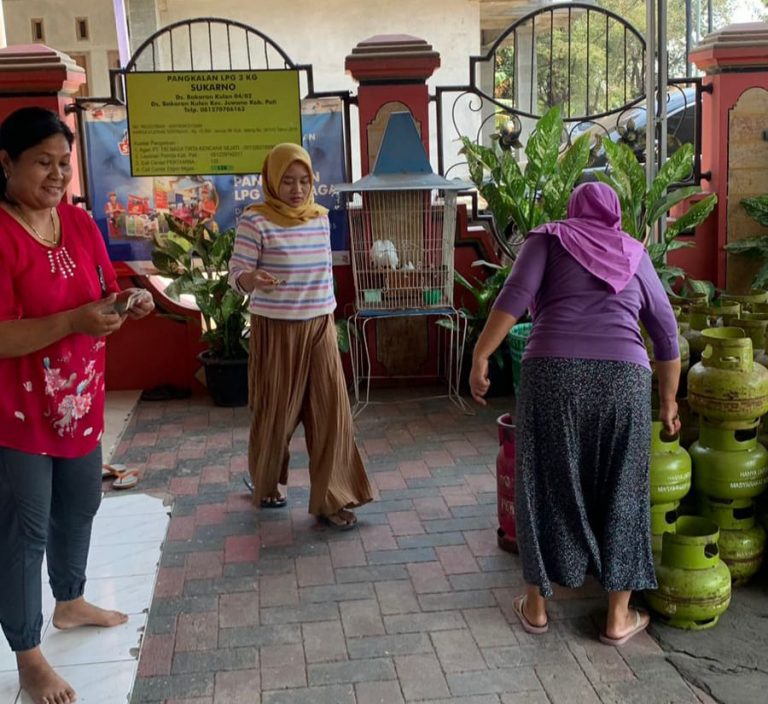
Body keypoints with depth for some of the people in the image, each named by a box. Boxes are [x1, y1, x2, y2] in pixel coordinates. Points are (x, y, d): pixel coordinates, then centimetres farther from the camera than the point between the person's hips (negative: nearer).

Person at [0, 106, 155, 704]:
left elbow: (101, 298, 12)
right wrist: (74, 321, -33)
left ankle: (71, 603, 46)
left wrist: (124, 305, -10)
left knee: (80, 506, 22)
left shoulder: (80, 223, 3)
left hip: (80, 399, 8)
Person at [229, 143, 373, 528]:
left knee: (330, 411, 0)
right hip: (275, 329, -4)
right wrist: (254, 279, -36)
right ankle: (264, 482, 36)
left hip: (320, 327, 4)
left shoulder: (320, 217, 5)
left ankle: (331, 499, 9)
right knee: (275, 410, 10)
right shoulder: (255, 220, -11)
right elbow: (236, 276, -13)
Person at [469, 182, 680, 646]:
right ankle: (619, 616, 22)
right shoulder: (634, 253, 23)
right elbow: (667, 333, 25)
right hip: (625, 376, 2)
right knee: (621, 493, 13)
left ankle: (537, 604, 24)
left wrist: (480, 356, -1)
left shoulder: (550, 238, 15)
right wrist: (669, 400, 35)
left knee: (546, 485, 12)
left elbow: (515, 298, -3)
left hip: (554, 371, -1)